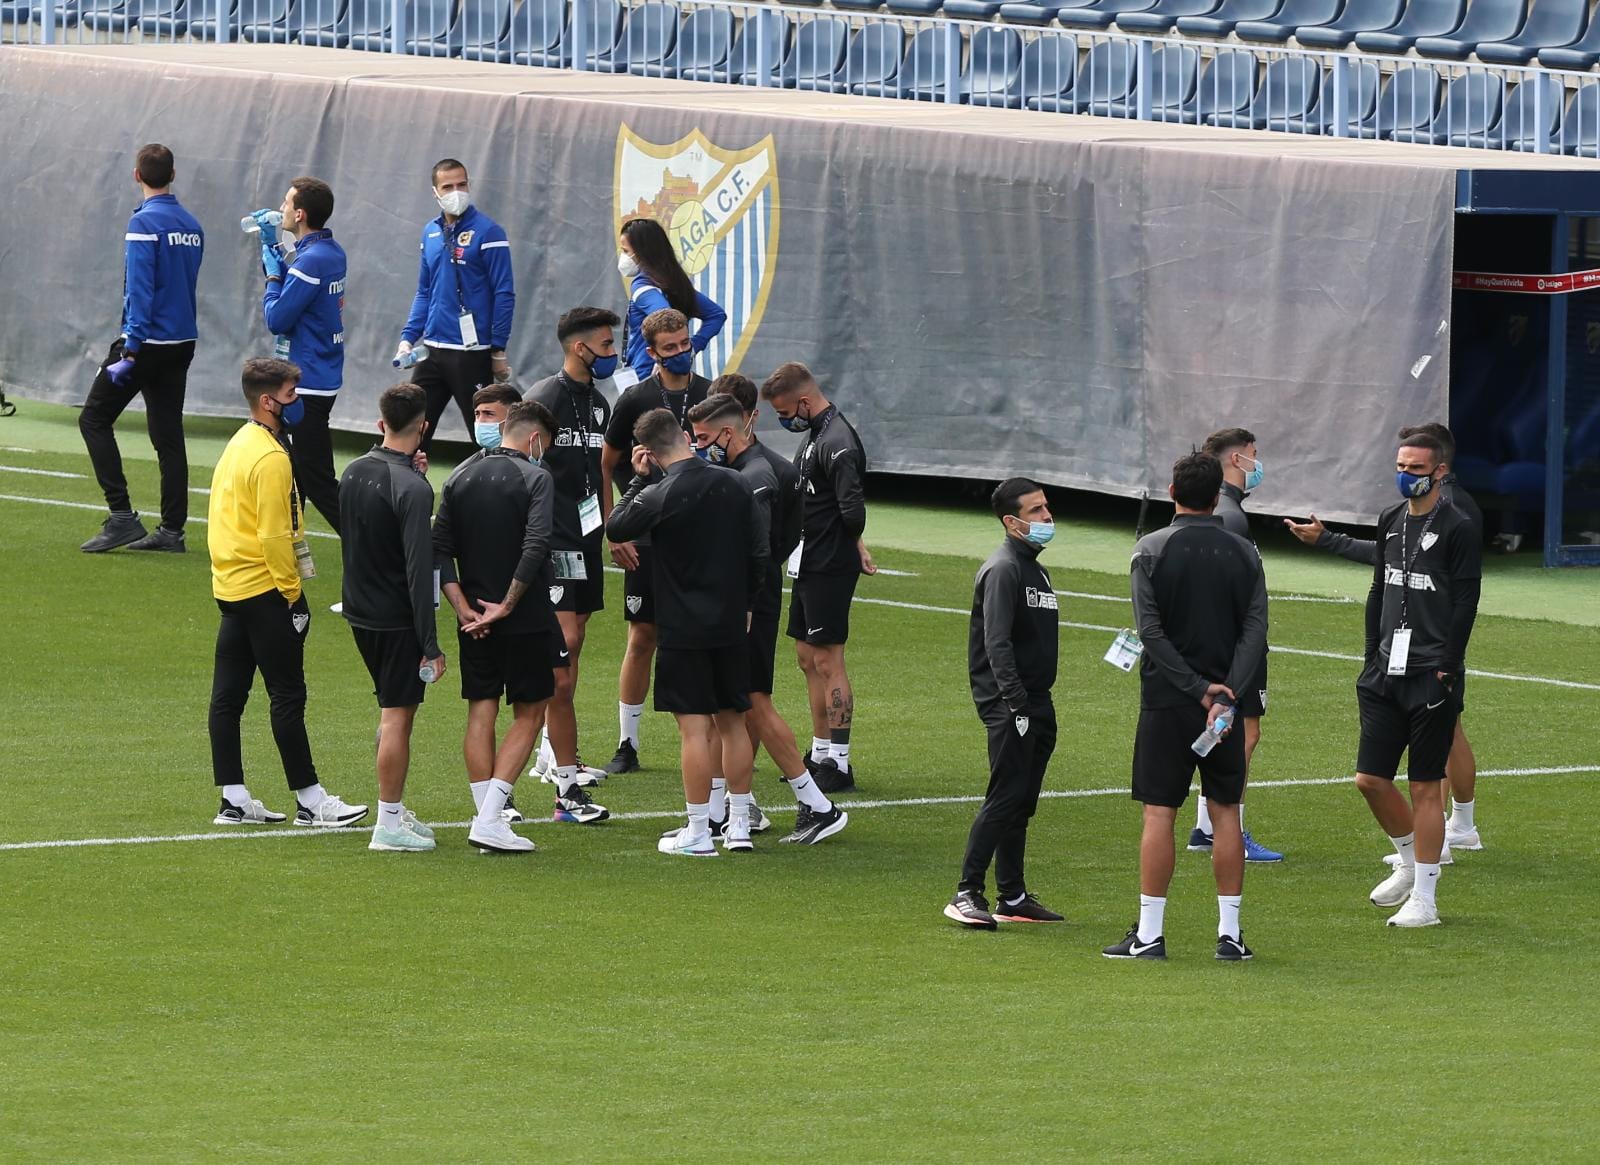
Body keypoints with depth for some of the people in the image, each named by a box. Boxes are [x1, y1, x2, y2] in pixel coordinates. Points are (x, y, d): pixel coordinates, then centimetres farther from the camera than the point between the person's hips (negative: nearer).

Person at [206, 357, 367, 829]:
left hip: (230, 589, 10)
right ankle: (310, 802, -1)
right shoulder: (270, 458, -17)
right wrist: (293, 595, -13)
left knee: (227, 696, 7)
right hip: (264, 590, -10)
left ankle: (234, 800, 11)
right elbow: (274, 536, -20)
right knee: (288, 697, -4)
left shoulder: (239, 445, 13)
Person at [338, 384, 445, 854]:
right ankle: (389, 823, 4)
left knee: (392, 712, 20)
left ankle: (396, 810, 27)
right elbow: (418, 570, -22)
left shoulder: (354, 472, 3)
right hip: (397, 617, -8)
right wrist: (430, 645, -19)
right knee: (398, 716, 0)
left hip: (359, 610, 8)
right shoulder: (412, 488, -21)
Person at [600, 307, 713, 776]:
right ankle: (628, 745, 7)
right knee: (642, 638, 0)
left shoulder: (711, 396, 4)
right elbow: (606, 466, 5)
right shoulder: (636, 400, -1)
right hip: (647, 541, -2)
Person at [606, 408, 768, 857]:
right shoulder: (735, 485, 0)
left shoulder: (659, 496, -15)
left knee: (695, 727, -4)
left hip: (682, 629, -5)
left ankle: (698, 833, -1)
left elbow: (615, 529, 1)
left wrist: (637, 480, 6)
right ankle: (739, 826, 18)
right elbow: (759, 552, 5)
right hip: (731, 625, 5)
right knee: (732, 722, 14)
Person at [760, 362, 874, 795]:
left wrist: (852, 547, -6)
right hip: (808, 564, 10)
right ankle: (821, 755, 25)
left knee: (827, 662, -6)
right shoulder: (815, 434, 12)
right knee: (808, 657, 16)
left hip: (829, 568, -10)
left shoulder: (836, 443, -20)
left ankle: (839, 765, -2)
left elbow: (853, 511, -26)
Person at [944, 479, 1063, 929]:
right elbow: (997, 644, -20)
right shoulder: (1003, 570, -12)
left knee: (1022, 803, 11)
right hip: (1007, 705, -9)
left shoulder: (1035, 570, 18)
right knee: (1005, 798, -12)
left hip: (1036, 704, 9)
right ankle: (967, 894, -11)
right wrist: (1016, 706, -26)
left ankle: (1013, 897, 16)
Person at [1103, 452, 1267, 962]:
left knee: (1159, 813, -1)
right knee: (1226, 812, 8)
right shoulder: (1244, 553, 4)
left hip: (1166, 702, -2)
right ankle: (1230, 934, 7)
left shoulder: (1151, 550, -3)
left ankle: (1149, 934, -2)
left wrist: (1200, 688, -11)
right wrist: (1225, 691, -13)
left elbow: (1151, 630, -11)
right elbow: (1255, 631, -5)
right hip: (1227, 702, 2)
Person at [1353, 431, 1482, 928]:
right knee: (1370, 779, 5)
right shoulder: (1391, 520, 13)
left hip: (1431, 676, -6)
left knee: (1425, 786, -3)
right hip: (1387, 672, 7)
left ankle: (1424, 900, 2)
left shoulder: (1458, 529, -7)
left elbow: (1465, 603, -9)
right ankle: (1411, 862, 28)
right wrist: (1372, 656, 14)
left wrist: (1447, 668, -14)